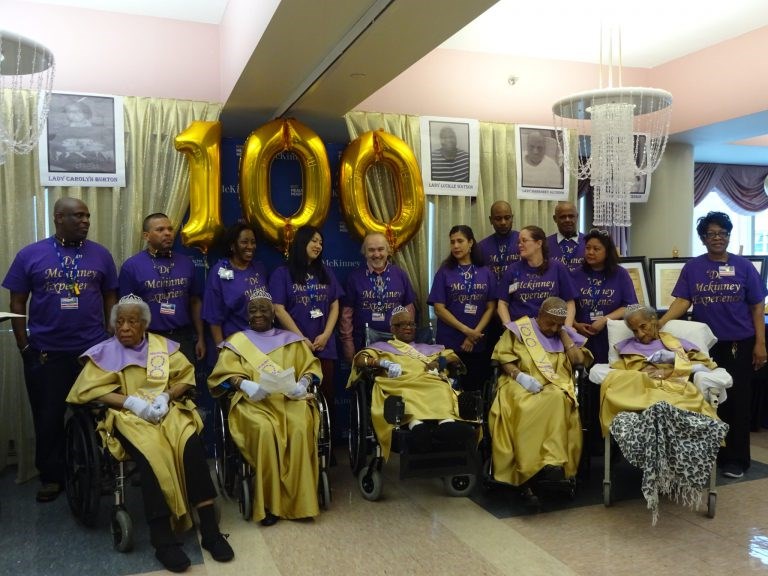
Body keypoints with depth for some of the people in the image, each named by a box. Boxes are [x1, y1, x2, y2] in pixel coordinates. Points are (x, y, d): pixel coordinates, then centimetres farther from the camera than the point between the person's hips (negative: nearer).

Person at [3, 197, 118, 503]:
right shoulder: (30, 255, -1)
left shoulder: (100, 255, 2)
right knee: (48, 417, 11)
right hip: (45, 352, 0)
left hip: (93, 350, 1)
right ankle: (51, 476, 27)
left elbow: (110, 299, 7)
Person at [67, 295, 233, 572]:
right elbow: (87, 389, 0)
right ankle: (162, 537, -29)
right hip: (128, 415, -2)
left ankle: (209, 528, -26)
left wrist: (165, 396, -10)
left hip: (168, 410, 2)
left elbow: (186, 376, 11)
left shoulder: (163, 346, 16)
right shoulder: (105, 352, 10)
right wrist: (130, 401, -12)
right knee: (152, 454, -34)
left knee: (192, 445, -30)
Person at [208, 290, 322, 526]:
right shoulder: (237, 341, 18)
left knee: (300, 428, -32)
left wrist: (302, 384, -9)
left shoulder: (291, 339, 21)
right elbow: (226, 373, 7)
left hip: (290, 398, 1)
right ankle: (268, 503, -25)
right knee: (265, 430, -35)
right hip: (254, 401, -1)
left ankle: (299, 501, -23)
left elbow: (310, 366, 14)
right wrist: (248, 386, -14)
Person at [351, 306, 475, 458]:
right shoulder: (382, 347, 30)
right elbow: (360, 360, 13)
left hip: (431, 384, 2)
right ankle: (416, 425, -67)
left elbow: (456, 359, 32)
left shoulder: (429, 348, 38)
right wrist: (383, 363, -6)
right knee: (406, 395, -40)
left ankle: (448, 424, -63)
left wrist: (441, 361, 8)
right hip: (400, 385, -2)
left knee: (442, 390, -36)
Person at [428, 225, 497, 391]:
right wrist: (466, 330, -12)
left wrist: (475, 333, -11)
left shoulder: (485, 273, 6)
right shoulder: (444, 272, 1)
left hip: (479, 344, 2)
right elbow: (439, 308, -5)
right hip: (449, 343, -1)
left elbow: (491, 308, 2)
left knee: (475, 389, 7)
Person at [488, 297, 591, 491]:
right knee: (523, 406, -37)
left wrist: (563, 333, 8)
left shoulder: (565, 334, 19)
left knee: (557, 400, -36)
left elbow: (579, 359, 4)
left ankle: (553, 464, -39)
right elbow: (503, 357, 3)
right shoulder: (520, 328, 10)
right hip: (521, 384, -2)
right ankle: (527, 469, -33)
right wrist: (520, 376, -14)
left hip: (555, 386, 2)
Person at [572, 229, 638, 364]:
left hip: (613, 339, 0)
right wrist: (575, 325, -13)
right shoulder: (575, 275, 7)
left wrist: (604, 320, -13)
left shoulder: (620, 274, 5)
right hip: (583, 339, 0)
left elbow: (630, 306, -2)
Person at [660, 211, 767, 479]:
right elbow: (682, 301, -5)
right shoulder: (692, 267, 2)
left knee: (737, 399, 4)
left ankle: (736, 459, 15)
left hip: (740, 343, -1)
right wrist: (660, 322, -22)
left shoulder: (743, 267, 1)